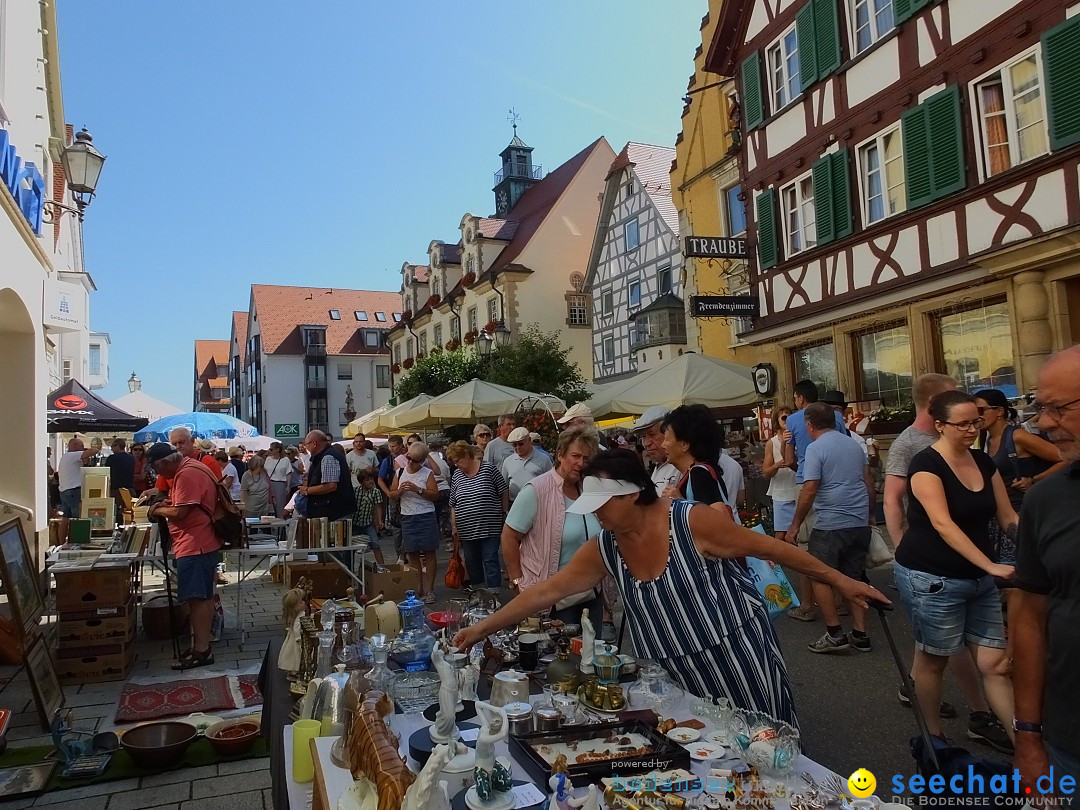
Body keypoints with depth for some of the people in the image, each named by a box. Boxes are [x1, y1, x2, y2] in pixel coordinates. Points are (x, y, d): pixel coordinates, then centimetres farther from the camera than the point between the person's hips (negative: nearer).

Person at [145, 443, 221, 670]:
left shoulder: (186, 474, -18)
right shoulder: (188, 468, 16)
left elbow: (180, 511, -20)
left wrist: (158, 510, -3)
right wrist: (166, 503, 8)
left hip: (195, 546, -11)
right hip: (200, 543, 11)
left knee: (197, 598, -7)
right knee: (203, 596, 14)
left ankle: (201, 651, -3)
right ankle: (202, 644, 22)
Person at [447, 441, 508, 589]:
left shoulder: (489, 469, -6)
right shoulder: (456, 477, 8)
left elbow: (504, 493, -2)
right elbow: (453, 505, 11)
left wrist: (504, 515, -1)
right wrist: (454, 527, 8)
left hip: (490, 527, -5)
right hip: (467, 530, 5)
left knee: (490, 562, -3)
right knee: (471, 563, 13)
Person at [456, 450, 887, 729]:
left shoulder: (693, 522, -22)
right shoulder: (604, 550, -6)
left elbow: (771, 548, -13)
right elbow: (546, 591, -2)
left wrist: (838, 579, -8)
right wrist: (485, 627, -3)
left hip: (737, 658, -4)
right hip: (680, 676, 5)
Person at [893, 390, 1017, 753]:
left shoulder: (983, 462, 7)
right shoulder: (926, 464, -16)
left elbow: (1008, 516, 9)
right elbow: (943, 525, -24)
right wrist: (992, 566, -30)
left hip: (979, 579, 6)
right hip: (932, 579, -6)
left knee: (995, 662, 6)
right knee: (933, 658, 9)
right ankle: (932, 736, 27)